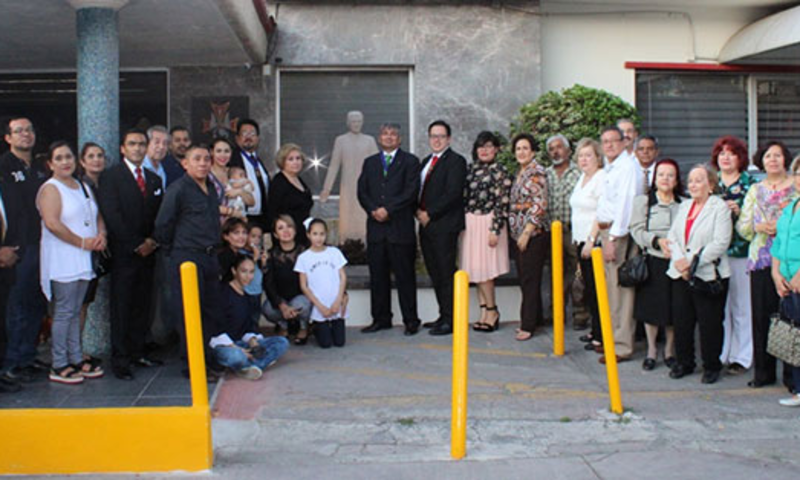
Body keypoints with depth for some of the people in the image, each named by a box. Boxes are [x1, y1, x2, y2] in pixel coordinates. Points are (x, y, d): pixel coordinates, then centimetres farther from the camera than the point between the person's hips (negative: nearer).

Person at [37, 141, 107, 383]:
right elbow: (52, 223, -19)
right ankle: (59, 366, 2)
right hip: (61, 261, -7)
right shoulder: (50, 189, -8)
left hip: (83, 260, 7)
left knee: (75, 312, 12)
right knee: (64, 313, -5)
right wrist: (82, 242, -15)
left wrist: (101, 234, -2)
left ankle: (76, 359, 18)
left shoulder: (84, 188, 17)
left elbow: (97, 216, 20)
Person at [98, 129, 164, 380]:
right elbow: (112, 215, -10)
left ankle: (137, 352, 15)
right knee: (121, 306, -2)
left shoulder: (154, 179, 16)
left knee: (143, 305, 6)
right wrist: (136, 244, -12)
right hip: (123, 252, -5)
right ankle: (120, 359, 2)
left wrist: (153, 241, -3)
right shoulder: (111, 176, -1)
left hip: (148, 251, 5)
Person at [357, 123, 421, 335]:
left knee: (405, 276, -1)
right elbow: (362, 192, 10)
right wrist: (373, 210, -8)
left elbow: (411, 191, -6)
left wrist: (388, 209, -14)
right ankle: (381, 319, 14)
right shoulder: (370, 162, 18)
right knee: (378, 276, 6)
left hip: (400, 228, -4)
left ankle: (411, 321, 5)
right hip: (376, 227, 4)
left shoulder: (410, 161, 5)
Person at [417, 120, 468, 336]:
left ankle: (450, 320, -2)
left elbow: (453, 193, -15)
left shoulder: (456, 161, -5)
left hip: (444, 225, -8)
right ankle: (444, 316, 18)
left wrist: (429, 213, -13)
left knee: (446, 273, -7)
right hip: (427, 225, 8)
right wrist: (419, 211, 2)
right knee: (435, 274, 10)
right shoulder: (426, 162, 20)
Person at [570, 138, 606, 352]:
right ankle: (595, 330, 21)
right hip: (581, 240, 9)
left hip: (595, 241, -9)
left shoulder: (602, 178, -12)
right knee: (588, 288, 12)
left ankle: (601, 336, 1)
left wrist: (591, 240, -19)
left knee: (596, 288, -5)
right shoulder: (582, 178, 16)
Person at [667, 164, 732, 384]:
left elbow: (720, 243, -14)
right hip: (680, 274, 6)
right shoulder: (684, 206, 16)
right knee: (681, 320, 7)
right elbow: (672, 236, 10)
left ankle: (711, 366, 14)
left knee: (710, 323, 0)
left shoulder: (720, 207, -4)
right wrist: (679, 261, -8)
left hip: (709, 275, -5)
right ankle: (683, 363, 22)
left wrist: (692, 262, -16)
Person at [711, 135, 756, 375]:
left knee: (742, 306, -1)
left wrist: (739, 212, -15)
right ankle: (719, 354, 14)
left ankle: (742, 356, 8)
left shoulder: (750, 183, 3)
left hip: (741, 251, -3)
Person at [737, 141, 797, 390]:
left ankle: (791, 373, 3)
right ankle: (763, 371, 12)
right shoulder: (755, 190, 16)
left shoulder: (795, 188, 5)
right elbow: (742, 226, 11)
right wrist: (759, 226, -7)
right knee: (762, 315, 2)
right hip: (761, 260, 3)